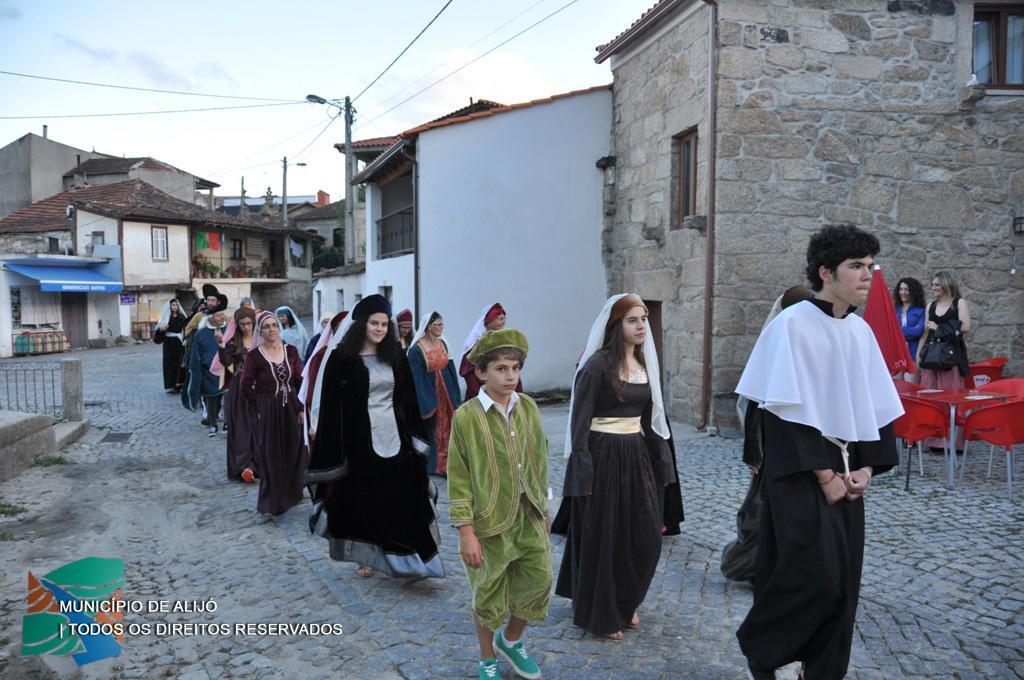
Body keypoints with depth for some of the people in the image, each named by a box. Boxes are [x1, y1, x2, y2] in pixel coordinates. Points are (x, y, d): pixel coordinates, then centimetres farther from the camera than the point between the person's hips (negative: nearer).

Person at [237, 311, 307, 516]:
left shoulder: (291, 350, 0)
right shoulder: (254, 355, -9)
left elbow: (300, 381, 4)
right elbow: (245, 387, -6)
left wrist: (301, 408, 0)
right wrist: (258, 410, -7)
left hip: (290, 410, 3)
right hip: (267, 413, -3)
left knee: (293, 455, 12)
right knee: (270, 457, 6)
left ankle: (290, 494, 31)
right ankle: (272, 502, 20)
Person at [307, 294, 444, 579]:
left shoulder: (395, 355, 6)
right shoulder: (342, 357, -6)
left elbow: (408, 398, 11)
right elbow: (331, 404, -7)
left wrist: (415, 437, 9)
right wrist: (333, 450, -10)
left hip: (394, 438, 3)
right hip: (360, 441, -3)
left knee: (401, 501, 3)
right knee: (362, 501, 7)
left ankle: (405, 561, 12)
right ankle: (364, 557, 25)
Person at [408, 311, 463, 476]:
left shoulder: (443, 344, 5)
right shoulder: (416, 349, -14)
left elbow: (450, 369, 8)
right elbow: (416, 378, -14)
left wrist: (455, 396, 6)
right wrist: (423, 404, -17)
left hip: (446, 393, 6)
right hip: (429, 395, -5)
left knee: (446, 430, 9)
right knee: (432, 432, 5)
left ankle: (445, 464, 20)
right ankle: (432, 466, 19)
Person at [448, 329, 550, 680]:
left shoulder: (529, 408, 0)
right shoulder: (466, 417, -14)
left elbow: (540, 462, 10)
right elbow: (458, 478, -11)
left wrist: (542, 507, 14)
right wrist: (466, 532, -13)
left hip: (529, 519, 4)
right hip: (490, 523, -4)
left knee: (538, 584, 12)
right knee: (489, 596, 11)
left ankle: (511, 640, 40)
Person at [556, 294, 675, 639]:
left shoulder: (644, 362, 8)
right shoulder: (598, 364, -13)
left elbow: (651, 417, 13)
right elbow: (580, 421, -14)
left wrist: (660, 464, 12)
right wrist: (583, 473, -17)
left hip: (636, 456, 7)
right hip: (603, 456, -7)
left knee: (645, 535, 11)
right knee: (603, 537, 5)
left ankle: (624, 603, 32)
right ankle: (600, 614, 23)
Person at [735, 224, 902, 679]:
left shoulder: (861, 331, 9)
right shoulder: (793, 325, -12)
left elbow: (877, 407, 11)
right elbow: (787, 410, -16)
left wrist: (866, 467, -1)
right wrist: (823, 474, -15)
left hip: (844, 471, 7)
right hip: (800, 470, -6)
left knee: (842, 581, 9)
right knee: (814, 574, -8)